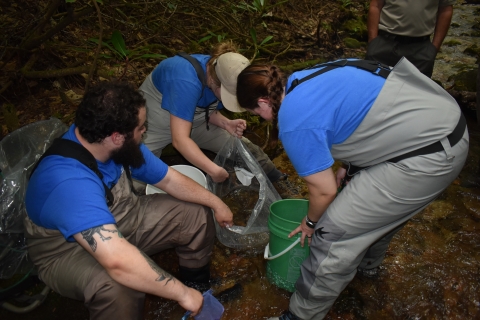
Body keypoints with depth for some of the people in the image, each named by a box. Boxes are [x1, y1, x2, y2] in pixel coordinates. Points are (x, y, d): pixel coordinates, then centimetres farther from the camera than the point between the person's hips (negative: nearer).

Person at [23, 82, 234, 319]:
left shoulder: (118, 146, -15)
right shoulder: (69, 182, -39)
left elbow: (169, 179, 0)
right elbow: (118, 261, -47)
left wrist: (215, 202, 1)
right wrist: (182, 294, -38)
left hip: (116, 220, 7)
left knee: (197, 216, 0)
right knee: (116, 288, -38)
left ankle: (199, 285, 23)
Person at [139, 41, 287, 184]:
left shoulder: (223, 73, -16)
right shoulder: (187, 82, -40)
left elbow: (208, 110, 0)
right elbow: (180, 139, -42)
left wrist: (226, 123, -20)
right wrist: (214, 170, -41)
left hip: (194, 120, 6)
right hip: (157, 121, -5)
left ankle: (273, 178, 13)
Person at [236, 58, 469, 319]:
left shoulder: (295, 123, -16)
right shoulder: (304, 78, 10)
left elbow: (324, 190, -8)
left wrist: (311, 222, 12)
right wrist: (349, 167, 19)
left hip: (428, 155, -10)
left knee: (334, 232, -3)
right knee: (378, 207, 31)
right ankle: (367, 263, 57)